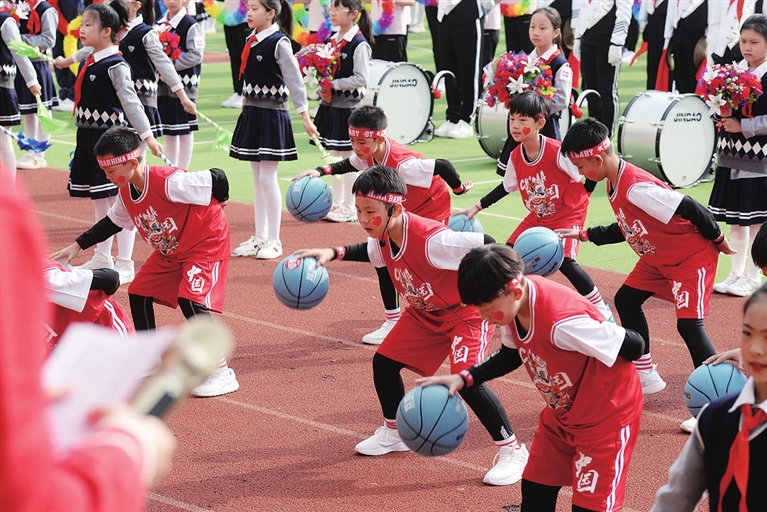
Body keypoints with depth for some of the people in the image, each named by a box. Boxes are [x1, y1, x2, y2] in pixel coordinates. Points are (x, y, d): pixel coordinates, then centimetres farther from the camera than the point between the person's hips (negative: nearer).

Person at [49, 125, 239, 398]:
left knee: (190, 300, -23)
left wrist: (219, 203, -9)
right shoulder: (126, 193, -6)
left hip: (206, 242, -9)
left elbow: (216, 178, -30)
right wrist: (76, 247, 8)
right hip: (169, 251, 9)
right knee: (139, 293, 7)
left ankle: (221, 372, -13)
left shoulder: (169, 182, -33)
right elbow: (112, 222, 12)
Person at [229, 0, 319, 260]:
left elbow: (294, 79, -16)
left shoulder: (278, 43, -13)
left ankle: (274, 241, 4)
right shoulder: (251, 41, 9)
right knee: (257, 178, 11)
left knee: (268, 178, -5)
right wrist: (246, 109, 18)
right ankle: (259, 238, 18)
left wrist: (304, 115, -20)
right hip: (252, 113, 8)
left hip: (272, 116, -8)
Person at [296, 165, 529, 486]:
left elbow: (489, 248, -33)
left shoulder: (430, 239, -37)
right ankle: (394, 434, 31)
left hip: (468, 309, -8)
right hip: (424, 312, 8)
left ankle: (512, 451, -9)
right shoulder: (383, 237, -12)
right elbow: (372, 252, 14)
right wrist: (333, 253, 1)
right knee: (384, 361, 7)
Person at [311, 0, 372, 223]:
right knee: (333, 157, 13)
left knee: (348, 158, 0)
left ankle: (349, 208, 8)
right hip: (330, 105, 8)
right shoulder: (332, 40, 9)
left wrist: (333, 85, -19)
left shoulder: (359, 44, -14)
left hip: (348, 107, -8)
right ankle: (336, 203, 22)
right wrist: (321, 89, -2)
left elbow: (361, 79, -18)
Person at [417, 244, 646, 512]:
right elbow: (512, 354, 9)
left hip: (607, 413, -8)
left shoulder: (562, 321, -37)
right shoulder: (511, 306, -12)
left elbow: (633, 347, -28)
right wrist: (464, 378, -3)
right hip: (561, 414, 8)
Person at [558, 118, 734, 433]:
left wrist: (717, 239, -17)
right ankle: (646, 375, 28)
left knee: (689, 324, -17)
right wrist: (583, 235, 14)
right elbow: (627, 229, 13)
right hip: (658, 258, 11)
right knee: (626, 300, 16)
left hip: (692, 256, -11)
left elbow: (691, 209, -31)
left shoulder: (637, 188, -33)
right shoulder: (614, 185, -1)